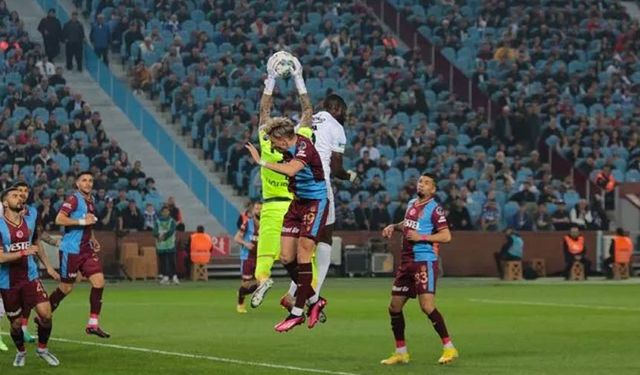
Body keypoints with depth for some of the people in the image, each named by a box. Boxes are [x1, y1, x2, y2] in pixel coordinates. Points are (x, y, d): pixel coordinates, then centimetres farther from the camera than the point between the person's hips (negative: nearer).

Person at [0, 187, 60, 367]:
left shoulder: (29, 222, 4)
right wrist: (23, 252, -28)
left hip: (30, 277, 3)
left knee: (46, 313, -11)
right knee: (16, 322, 7)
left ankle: (42, 348, 13)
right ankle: (21, 352, 35)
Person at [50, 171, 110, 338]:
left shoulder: (91, 200, 13)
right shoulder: (74, 199, -13)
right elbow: (59, 219, -24)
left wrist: (93, 240, 16)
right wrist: (82, 221, -24)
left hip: (86, 249, 7)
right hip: (71, 250, -7)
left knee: (99, 281, -6)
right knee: (66, 288, 2)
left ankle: (93, 324, -1)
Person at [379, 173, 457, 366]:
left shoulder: (434, 209, -9)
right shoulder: (411, 204, 14)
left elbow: (446, 236, -16)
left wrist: (421, 237, -21)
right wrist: (394, 227, 14)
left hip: (425, 261, -8)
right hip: (407, 262, 8)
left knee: (427, 305, -18)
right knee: (394, 307, 9)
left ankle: (449, 348, -10)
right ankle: (401, 352, 19)